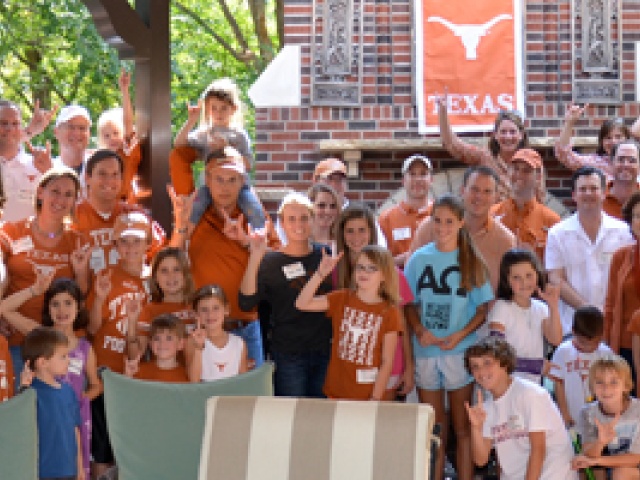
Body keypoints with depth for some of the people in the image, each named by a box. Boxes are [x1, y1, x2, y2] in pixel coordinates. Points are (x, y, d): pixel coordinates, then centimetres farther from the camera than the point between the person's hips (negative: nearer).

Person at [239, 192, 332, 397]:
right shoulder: (270, 261, -4)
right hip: (288, 356, -3)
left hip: (325, 351, 3)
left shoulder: (325, 254, 5)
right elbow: (246, 303, -16)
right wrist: (255, 259, -22)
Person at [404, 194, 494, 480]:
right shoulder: (419, 258, 6)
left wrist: (460, 335, -14)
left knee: (462, 427, 4)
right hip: (425, 351, 2)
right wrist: (419, 330, -11)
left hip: (461, 351, -2)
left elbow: (483, 308, 1)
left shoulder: (472, 262, 2)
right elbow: (409, 303, 7)